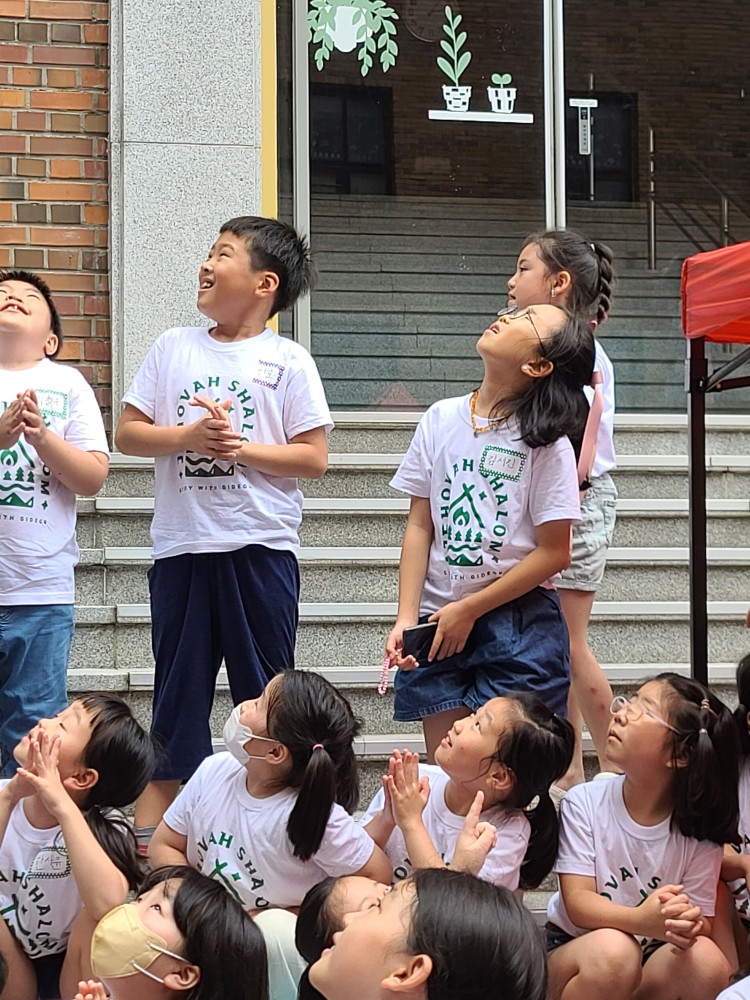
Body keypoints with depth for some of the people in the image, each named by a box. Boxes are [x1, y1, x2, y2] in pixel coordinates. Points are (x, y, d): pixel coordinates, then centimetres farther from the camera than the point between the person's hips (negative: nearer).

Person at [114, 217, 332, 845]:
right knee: (178, 684, 7)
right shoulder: (174, 348, 8)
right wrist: (189, 437, -12)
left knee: (267, 696, 5)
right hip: (182, 544, 2)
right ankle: (153, 826, 10)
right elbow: (129, 433, 5)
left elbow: (314, 458, -4)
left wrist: (241, 447, -15)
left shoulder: (288, 361, 0)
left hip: (261, 547, -2)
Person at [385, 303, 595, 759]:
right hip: (441, 622, 3)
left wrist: (468, 610, -8)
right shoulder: (441, 420, 3)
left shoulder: (546, 441, -8)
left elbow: (554, 553, -9)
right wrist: (406, 618, -3)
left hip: (519, 623, -3)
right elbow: (420, 527, 5)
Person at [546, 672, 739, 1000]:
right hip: (571, 955, -2)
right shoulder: (584, 802, -11)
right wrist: (642, 921, -39)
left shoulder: (699, 832, -8)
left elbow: (704, 923, -7)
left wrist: (688, 925, -34)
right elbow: (577, 902, -17)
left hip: (650, 964, 2)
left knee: (704, 959, -29)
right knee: (611, 949, -35)